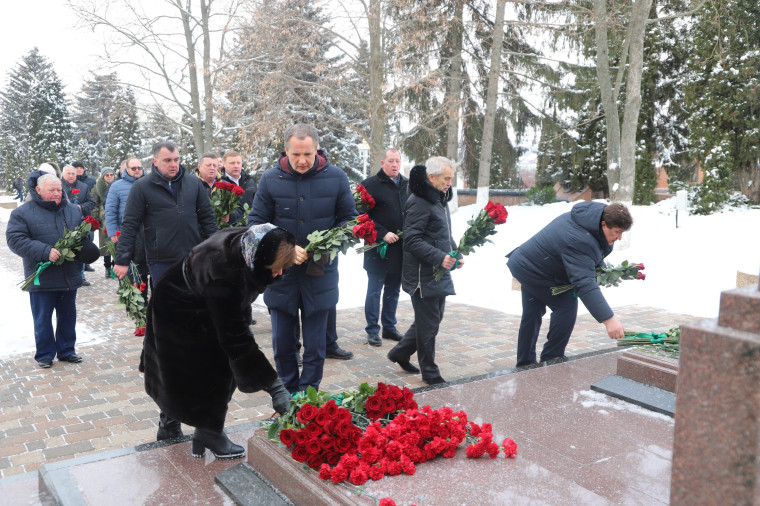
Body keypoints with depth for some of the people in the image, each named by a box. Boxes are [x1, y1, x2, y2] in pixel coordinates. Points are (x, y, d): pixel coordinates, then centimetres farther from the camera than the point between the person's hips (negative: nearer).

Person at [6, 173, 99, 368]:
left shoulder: (73, 210, 8)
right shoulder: (22, 213, -5)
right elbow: (15, 240, -14)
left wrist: (82, 248, -3)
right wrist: (45, 251, -24)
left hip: (70, 277, 4)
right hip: (42, 279, -4)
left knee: (68, 316, 14)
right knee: (43, 319, 7)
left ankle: (66, 350, 28)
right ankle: (45, 354, 22)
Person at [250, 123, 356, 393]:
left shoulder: (335, 177, -4)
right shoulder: (270, 179, -4)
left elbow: (349, 218, 4)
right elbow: (257, 221, 1)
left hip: (320, 272, 0)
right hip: (281, 271, 1)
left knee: (315, 344, 8)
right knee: (282, 342, 10)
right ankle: (289, 394, 29)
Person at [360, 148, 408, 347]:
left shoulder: (407, 185, 10)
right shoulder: (370, 184, -7)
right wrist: (383, 233, -17)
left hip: (400, 249, 6)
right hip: (379, 248, -5)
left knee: (393, 291, 14)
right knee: (374, 291, 3)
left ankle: (389, 327, 26)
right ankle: (372, 330, 13)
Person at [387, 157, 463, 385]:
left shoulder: (440, 199, 16)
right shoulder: (419, 202, -16)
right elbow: (412, 240, -22)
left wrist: (455, 253, 8)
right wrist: (439, 257, -26)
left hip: (439, 274, 10)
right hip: (424, 275, -10)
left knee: (433, 319, 18)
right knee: (428, 324, 0)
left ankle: (400, 353, 33)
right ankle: (430, 373, 13)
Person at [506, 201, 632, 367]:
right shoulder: (580, 242, -36)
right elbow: (584, 283, -44)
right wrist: (608, 319, -48)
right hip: (534, 271, -11)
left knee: (532, 313, 14)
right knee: (566, 306, -8)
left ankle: (524, 363, 22)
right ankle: (551, 358, -1)